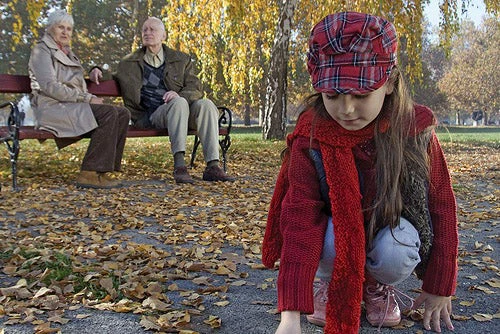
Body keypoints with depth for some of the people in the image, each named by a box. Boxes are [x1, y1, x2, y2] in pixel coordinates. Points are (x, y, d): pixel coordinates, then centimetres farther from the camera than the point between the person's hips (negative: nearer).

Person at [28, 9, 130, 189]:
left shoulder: (68, 53, 27)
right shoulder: (42, 50, 1)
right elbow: (50, 87, -13)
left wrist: (91, 98, 7)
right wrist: (86, 98, -17)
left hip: (73, 106, 8)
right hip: (52, 108, -8)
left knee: (122, 113, -14)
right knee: (109, 113, -29)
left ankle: (106, 169, -19)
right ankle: (90, 174, -30)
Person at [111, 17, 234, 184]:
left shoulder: (181, 59, 17)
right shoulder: (128, 63, 17)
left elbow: (196, 89, 5)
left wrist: (179, 94, -17)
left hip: (183, 113, 2)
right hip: (152, 115, -2)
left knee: (206, 104, -31)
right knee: (179, 103, -36)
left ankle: (212, 166, -38)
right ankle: (179, 165, -46)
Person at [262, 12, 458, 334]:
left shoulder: (416, 130, -20)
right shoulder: (311, 139, -24)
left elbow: (441, 204, -8)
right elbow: (300, 217, -31)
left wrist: (440, 288, -2)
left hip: (394, 229, 1)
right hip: (336, 228, -1)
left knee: (394, 255, -32)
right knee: (330, 243, -34)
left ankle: (377, 283, 5)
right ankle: (326, 281, 3)